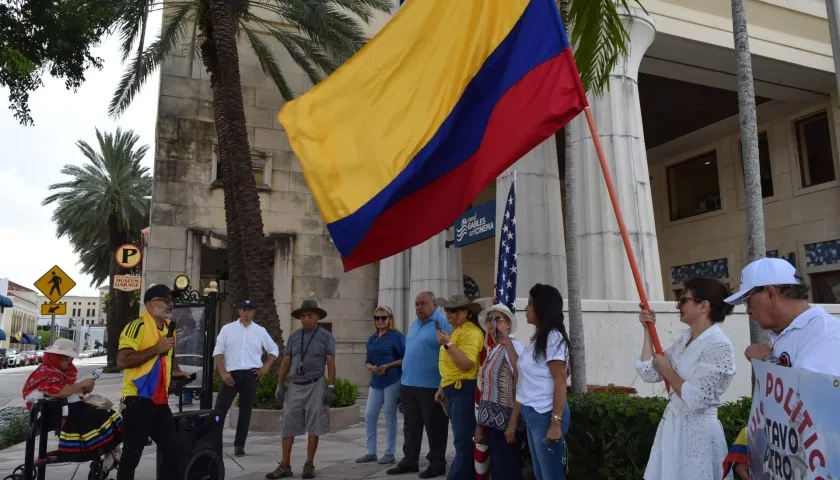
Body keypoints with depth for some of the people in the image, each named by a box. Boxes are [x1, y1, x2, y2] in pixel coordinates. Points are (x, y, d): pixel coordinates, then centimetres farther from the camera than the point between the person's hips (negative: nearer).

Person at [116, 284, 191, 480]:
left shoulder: (169, 326, 14)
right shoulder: (137, 326, -13)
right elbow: (122, 361, -23)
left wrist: (175, 370, 16)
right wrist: (156, 349, -23)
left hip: (159, 400, 8)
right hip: (138, 400, -8)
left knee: (173, 451, 12)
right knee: (131, 455, 2)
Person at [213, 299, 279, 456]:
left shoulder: (260, 331, 8)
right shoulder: (227, 329, 4)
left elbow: (274, 350, 14)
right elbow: (218, 351, 1)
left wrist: (265, 367, 2)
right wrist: (223, 373, -9)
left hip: (251, 375, 1)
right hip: (231, 374, -1)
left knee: (245, 411, 7)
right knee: (220, 409, -4)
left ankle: (239, 445, 16)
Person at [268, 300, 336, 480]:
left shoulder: (326, 337, -1)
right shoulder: (294, 336, 9)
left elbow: (331, 363, -5)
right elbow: (286, 362, 11)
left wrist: (331, 387, -11)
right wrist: (280, 385, 7)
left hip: (315, 386, -3)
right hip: (295, 386, 4)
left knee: (313, 427, 2)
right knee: (288, 427, 4)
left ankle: (309, 465, 13)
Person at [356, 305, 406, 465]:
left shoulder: (397, 336, -7)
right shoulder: (372, 339, 13)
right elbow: (368, 361, 16)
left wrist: (387, 366, -17)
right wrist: (372, 367, -6)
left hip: (392, 381, -6)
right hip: (375, 382, 6)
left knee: (390, 416, 2)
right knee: (369, 415, 6)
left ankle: (390, 453, 13)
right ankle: (371, 452, 19)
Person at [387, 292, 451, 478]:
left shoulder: (442, 322, -12)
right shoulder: (415, 324, 15)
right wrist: (404, 377, 19)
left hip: (431, 385, -8)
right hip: (408, 384, 8)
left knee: (434, 426, 4)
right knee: (411, 425, 16)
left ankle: (437, 464, 16)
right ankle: (410, 461, 28)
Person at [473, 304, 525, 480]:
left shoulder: (513, 347, -12)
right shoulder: (493, 351, 12)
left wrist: (512, 425, -20)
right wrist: (480, 426, 12)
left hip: (505, 421, -8)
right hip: (492, 421, 8)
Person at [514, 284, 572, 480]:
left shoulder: (553, 337, -13)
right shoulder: (538, 338, 14)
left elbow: (560, 382, -18)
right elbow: (522, 373, 11)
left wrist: (556, 422, -21)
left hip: (545, 415, -9)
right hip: (532, 415, 9)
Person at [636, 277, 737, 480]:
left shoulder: (719, 346, -19)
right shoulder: (685, 337, 5)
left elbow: (695, 399, -25)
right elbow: (649, 374, 3)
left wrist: (667, 370, -12)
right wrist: (648, 331, 2)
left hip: (697, 429, -8)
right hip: (673, 423, 8)